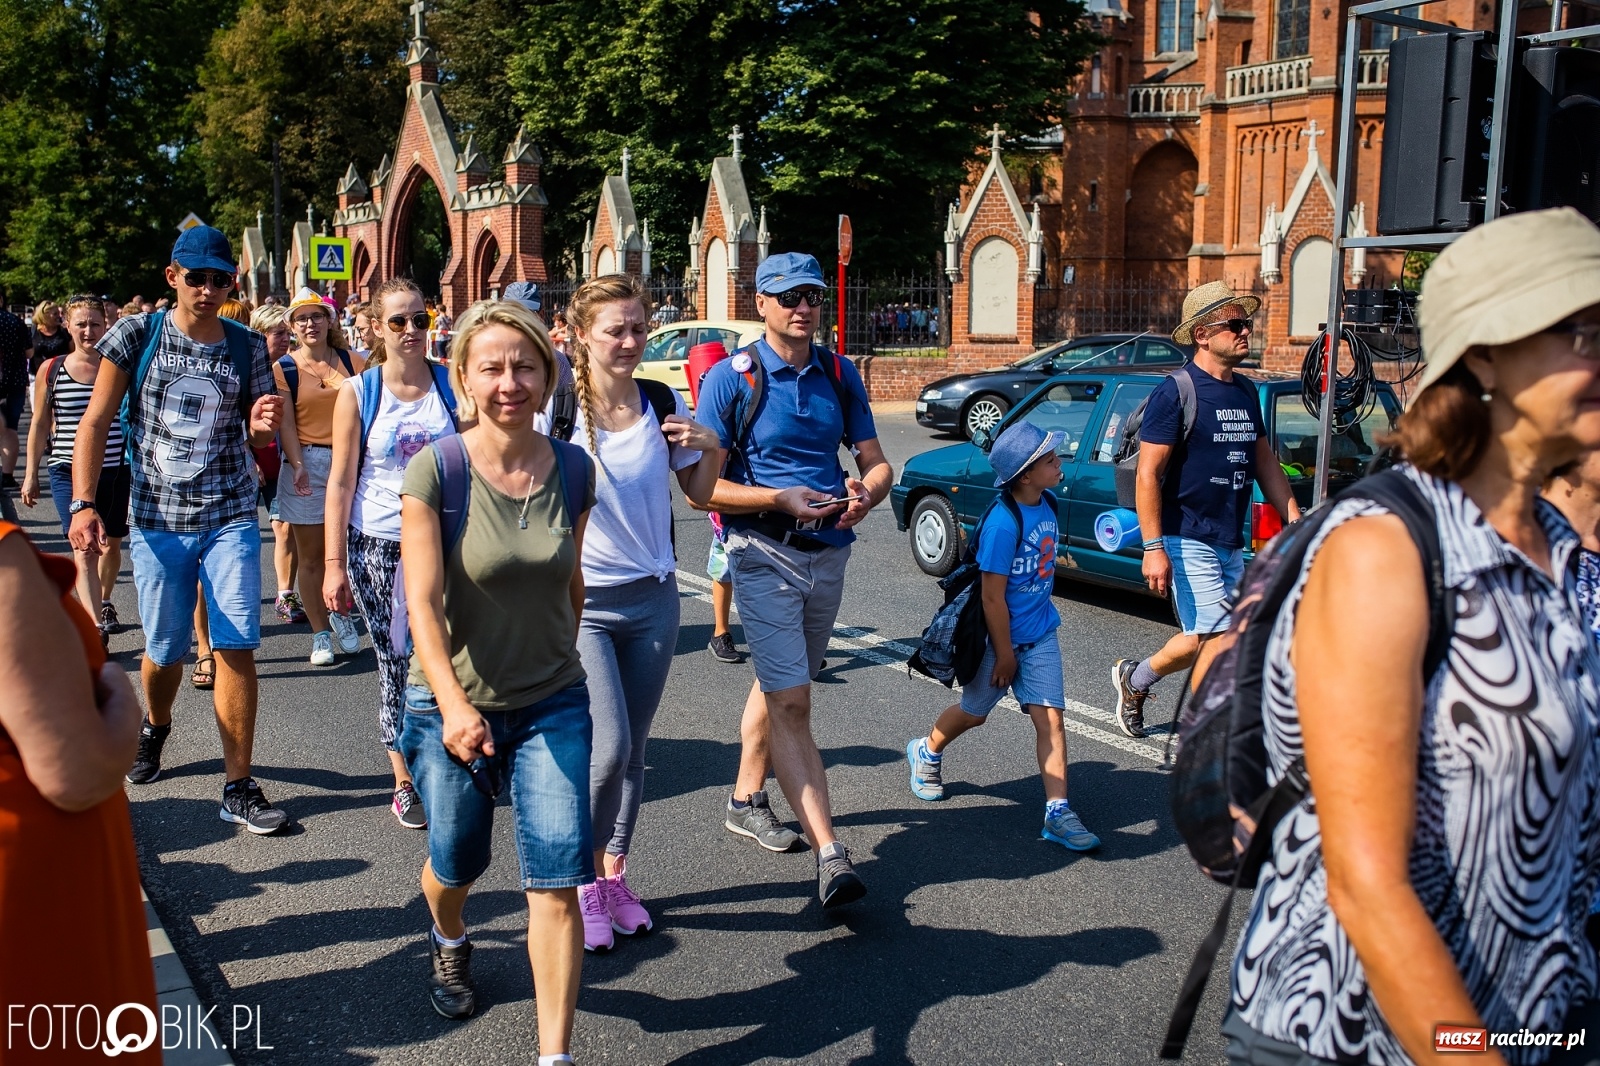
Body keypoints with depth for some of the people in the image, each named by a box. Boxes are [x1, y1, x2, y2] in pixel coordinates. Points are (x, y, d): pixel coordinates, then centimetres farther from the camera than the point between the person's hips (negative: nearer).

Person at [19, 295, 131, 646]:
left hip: (118, 471, 1)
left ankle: (104, 603, 41)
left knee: (111, 543, 15)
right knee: (84, 549, -12)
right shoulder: (51, 371, 1)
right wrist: (31, 474, 8)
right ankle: (96, 628, -19)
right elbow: (40, 425, 8)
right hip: (69, 472, -1)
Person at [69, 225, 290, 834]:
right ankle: (155, 729, 45)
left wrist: (263, 426, -15)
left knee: (237, 649, -6)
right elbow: (95, 423, -1)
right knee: (165, 649, 11)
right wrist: (82, 503, -13)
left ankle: (238, 789, 1)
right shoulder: (137, 335, -1)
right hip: (157, 521, 0)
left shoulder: (248, 347, 2)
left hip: (231, 519, 0)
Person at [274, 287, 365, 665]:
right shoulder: (283, 368, 3)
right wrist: (297, 464, -17)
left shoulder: (351, 362, 8)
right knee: (311, 556, 3)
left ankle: (340, 612, 26)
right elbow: (286, 423, -4)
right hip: (307, 462, -1)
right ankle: (320, 634, 13)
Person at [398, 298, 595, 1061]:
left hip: (552, 705, 2)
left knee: (557, 877, -5)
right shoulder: (435, 470, -17)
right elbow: (422, 602, -23)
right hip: (454, 706, -1)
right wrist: (455, 705, -35)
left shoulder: (573, 470, -6)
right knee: (456, 862, 18)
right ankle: (448, 942, 54)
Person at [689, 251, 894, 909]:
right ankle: (831, 856, -16)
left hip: (828, 554, 5)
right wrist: (781, 499, -21)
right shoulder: (732, 378, -6)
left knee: (777, 685, 19)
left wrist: (865, 493, -13)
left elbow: (877, 463, 10)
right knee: (791, 702, -12)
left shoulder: (839, 375, 9)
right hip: (765, 555, -5)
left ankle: (746, 800, 38)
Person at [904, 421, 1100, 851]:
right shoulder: (1003, 522, -26)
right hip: (1000, 636, -6)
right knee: (974, 712, 15)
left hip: (1040, 633, 6)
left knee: (1051, 717, -2)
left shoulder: (1047, 504, -2)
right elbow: (992, 595, -23)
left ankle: (1058, 812, 2)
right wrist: (1005, 654, -17)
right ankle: (926, 752, 43)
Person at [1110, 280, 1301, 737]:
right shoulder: (1176, 391, -12)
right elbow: (1148, 475, -15)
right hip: (1188, 540, -8)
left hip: (1231, 542, 8)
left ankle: (1134, 678, 36)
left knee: (1202, 639, 14)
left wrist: (1293, 518, 10)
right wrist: (1153, 548, -20)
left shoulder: (1246, 391, 11)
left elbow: (1265, 462, 19)